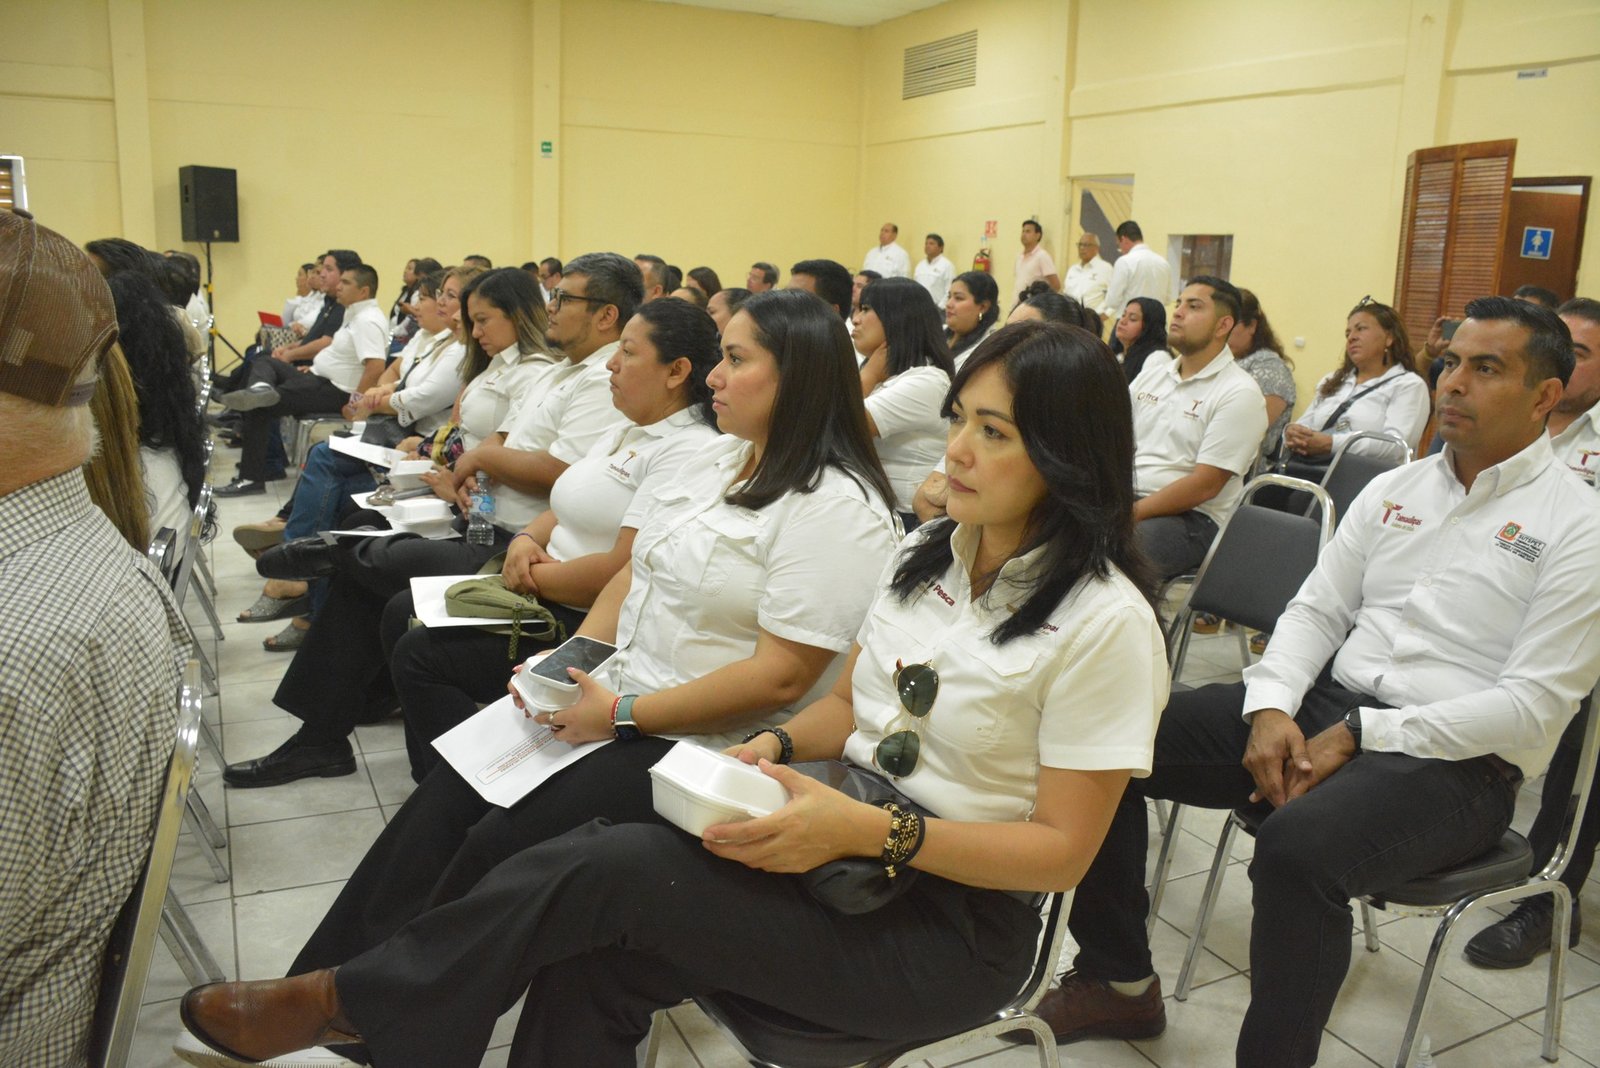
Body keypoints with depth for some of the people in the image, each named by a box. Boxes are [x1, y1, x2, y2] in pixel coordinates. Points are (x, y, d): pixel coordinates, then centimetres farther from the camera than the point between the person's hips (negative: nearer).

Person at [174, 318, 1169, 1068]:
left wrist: (871, 830, -25)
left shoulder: (1104, 621, -16)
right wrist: (779, 747, -6)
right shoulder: (929, 555, 5)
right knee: (595, 960, -20)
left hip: (955, 923, -6)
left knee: (600, 865, -21)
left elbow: (1062, 847, -15)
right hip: (847, 845, 6)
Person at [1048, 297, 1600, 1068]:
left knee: (1298, 844, -38)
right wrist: (1271, 707, -10)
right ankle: (1117, 980, 6)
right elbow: (1316, 611, 10)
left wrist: (1357, 736, -19)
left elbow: (1532, 707, -12)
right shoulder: (1394, 489, 13)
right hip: (1323, 706, 6)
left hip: (1456, 762, -6)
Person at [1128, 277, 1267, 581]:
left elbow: (1204, 485, -13)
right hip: (1125, 499, 7)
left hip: (1193, 517, -6)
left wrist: (1130, 513, -19)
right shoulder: (1153, 372, 17)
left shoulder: (1239, 394, -5)